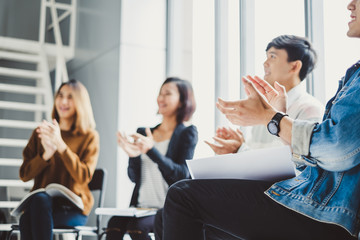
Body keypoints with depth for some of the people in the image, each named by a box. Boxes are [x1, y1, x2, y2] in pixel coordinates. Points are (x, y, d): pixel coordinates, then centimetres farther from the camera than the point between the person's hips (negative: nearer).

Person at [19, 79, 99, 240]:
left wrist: (60, 144, -19)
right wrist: (46, 154, -11)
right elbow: (24, 174, 7)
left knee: (39, 200, -35)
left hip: (74, 210, -2)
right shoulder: (40, 133, 15)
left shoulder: (89, 137, 5)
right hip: (38, 204, 2)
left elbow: (84, 177, -10)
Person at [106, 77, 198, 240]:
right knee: (114, 223, -25)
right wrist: (132, 155, -9)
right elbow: (134, 177, 13)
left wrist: (152, 150, -23)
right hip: (142, 206, 4)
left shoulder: (187, 133, 2)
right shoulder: (143, 133, 15)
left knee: (137, 226, -31)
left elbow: (182, 174, -11)